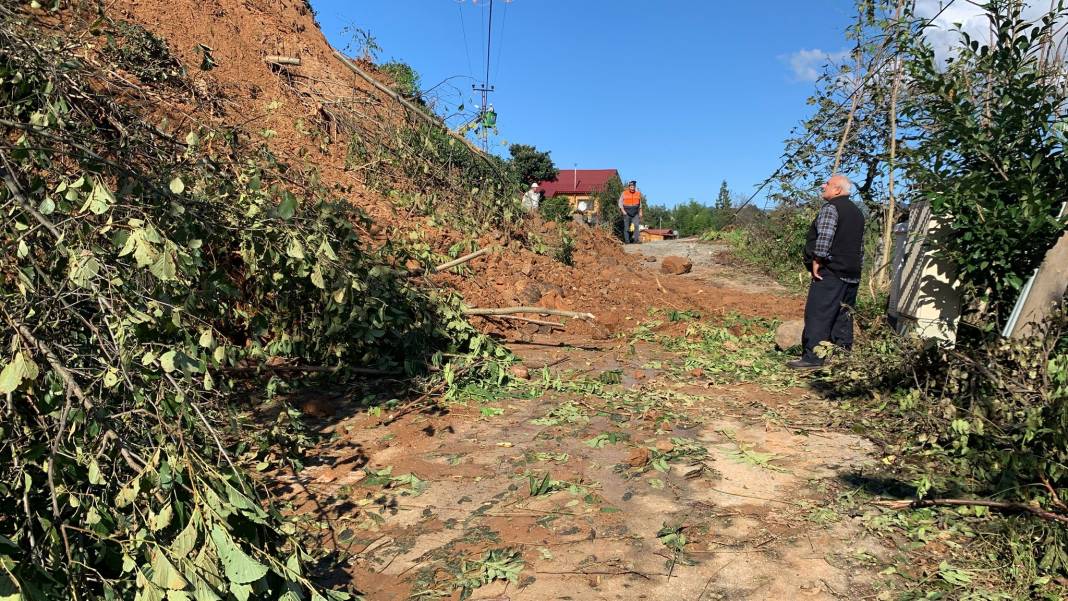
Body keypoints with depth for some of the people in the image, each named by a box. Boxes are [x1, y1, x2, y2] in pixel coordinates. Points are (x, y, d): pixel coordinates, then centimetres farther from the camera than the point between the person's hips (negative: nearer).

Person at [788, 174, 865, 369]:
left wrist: (817, 261, -14)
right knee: (843, 315, 11)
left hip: (830, 272, -9)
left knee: (818, 314, -8)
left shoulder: (830, 207, -8)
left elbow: (824, 238, -21)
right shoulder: (857, 212, 21)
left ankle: (812, 357, -10)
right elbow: (861, 245, 23)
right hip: (852, 273, 9)